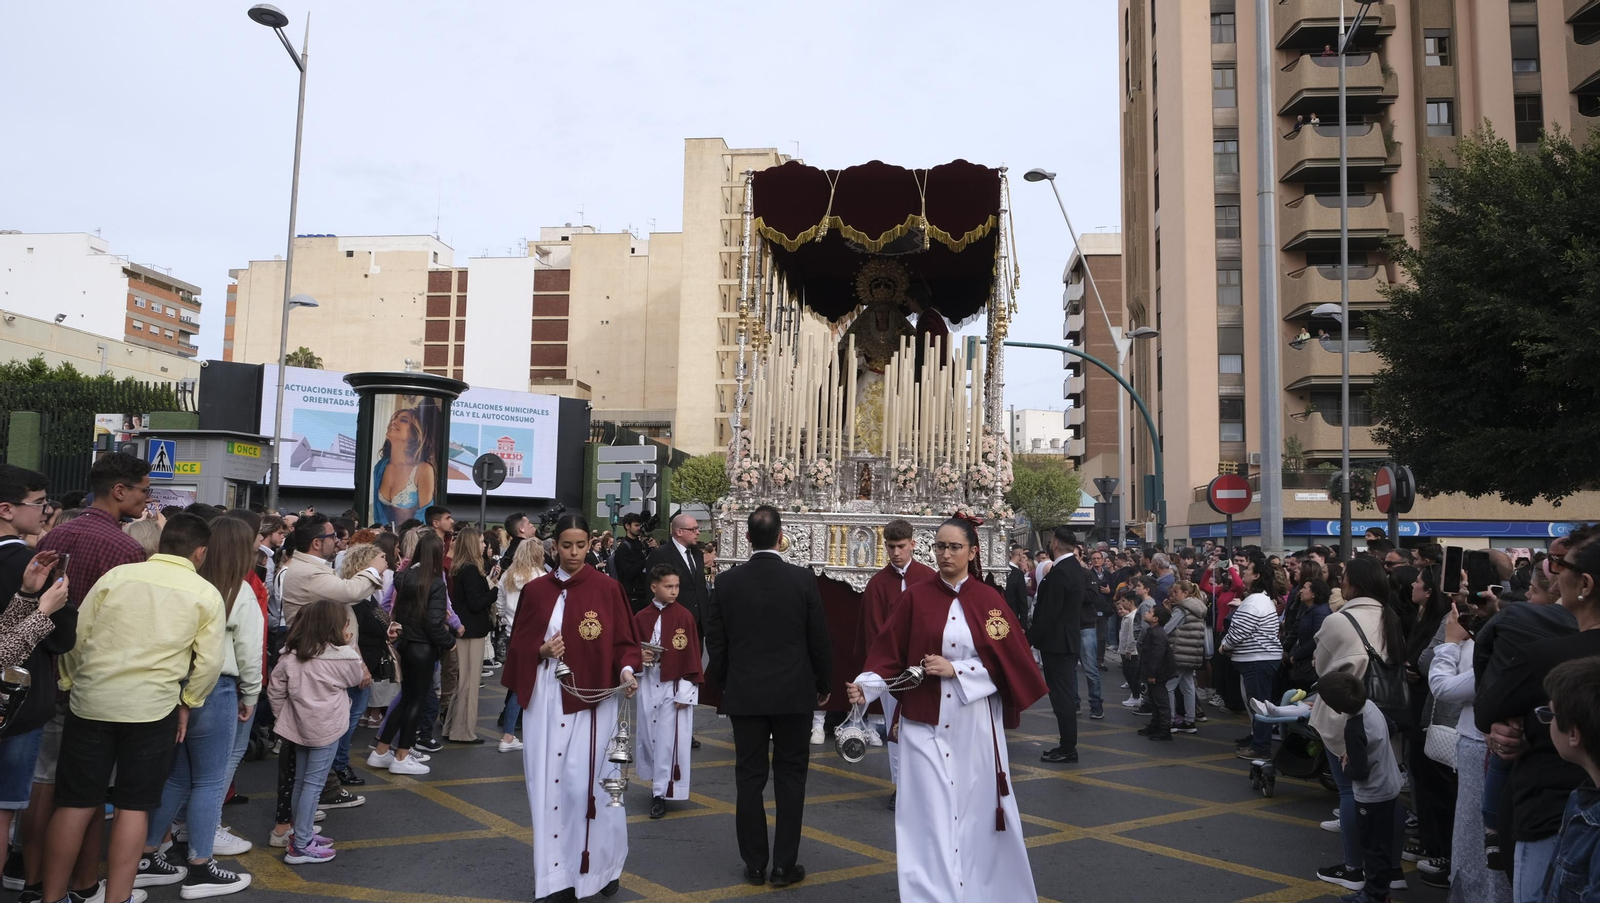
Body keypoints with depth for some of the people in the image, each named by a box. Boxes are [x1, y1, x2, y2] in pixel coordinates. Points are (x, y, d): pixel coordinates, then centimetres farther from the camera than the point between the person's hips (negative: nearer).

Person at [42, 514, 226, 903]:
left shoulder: (117, 574, 2)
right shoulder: (207, 594, -1)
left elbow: (76, 634, 4)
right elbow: (209, 661, -4)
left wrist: (73, 681, 18)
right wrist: (187, 702, 10)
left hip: (92, 701, 2)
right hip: (153, 708, -2)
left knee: (75, 802, 12)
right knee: (134, 806, 8)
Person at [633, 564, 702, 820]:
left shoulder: (684, 616, -7)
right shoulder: (641, 618, 2)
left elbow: (691, 655, -7)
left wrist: (686, 691, -10)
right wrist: (640, 656, -11)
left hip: (674, 686, -4)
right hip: (648, 685, 4)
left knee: (669, 739, -4)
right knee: (648, 736, 12)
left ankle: (661, 792, 5)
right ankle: (656, 782, 31)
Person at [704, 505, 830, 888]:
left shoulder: (728, 581, -4)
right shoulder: (803, 579, -9)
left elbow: (715, 642, 2)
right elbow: (819, 639, -4)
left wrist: (724, 685, 16)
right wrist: (822, 685, 10)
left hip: (744, 694, 1)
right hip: (793, 693, -1)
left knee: (750, 778, 9)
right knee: (790, 776, 8)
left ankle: (754, 864, 16)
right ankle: (784, 865, 12)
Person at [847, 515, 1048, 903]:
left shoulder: (990, 601, 0)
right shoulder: (915, 597, -1)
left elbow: (1007, 662, -4)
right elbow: (890, 655, -2)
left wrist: (955, 670, -13)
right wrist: (865, 685, -19)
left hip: (975, 723, 1)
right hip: (926, 723, 0)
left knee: (976, 808, 9)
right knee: (929, 812, 0)